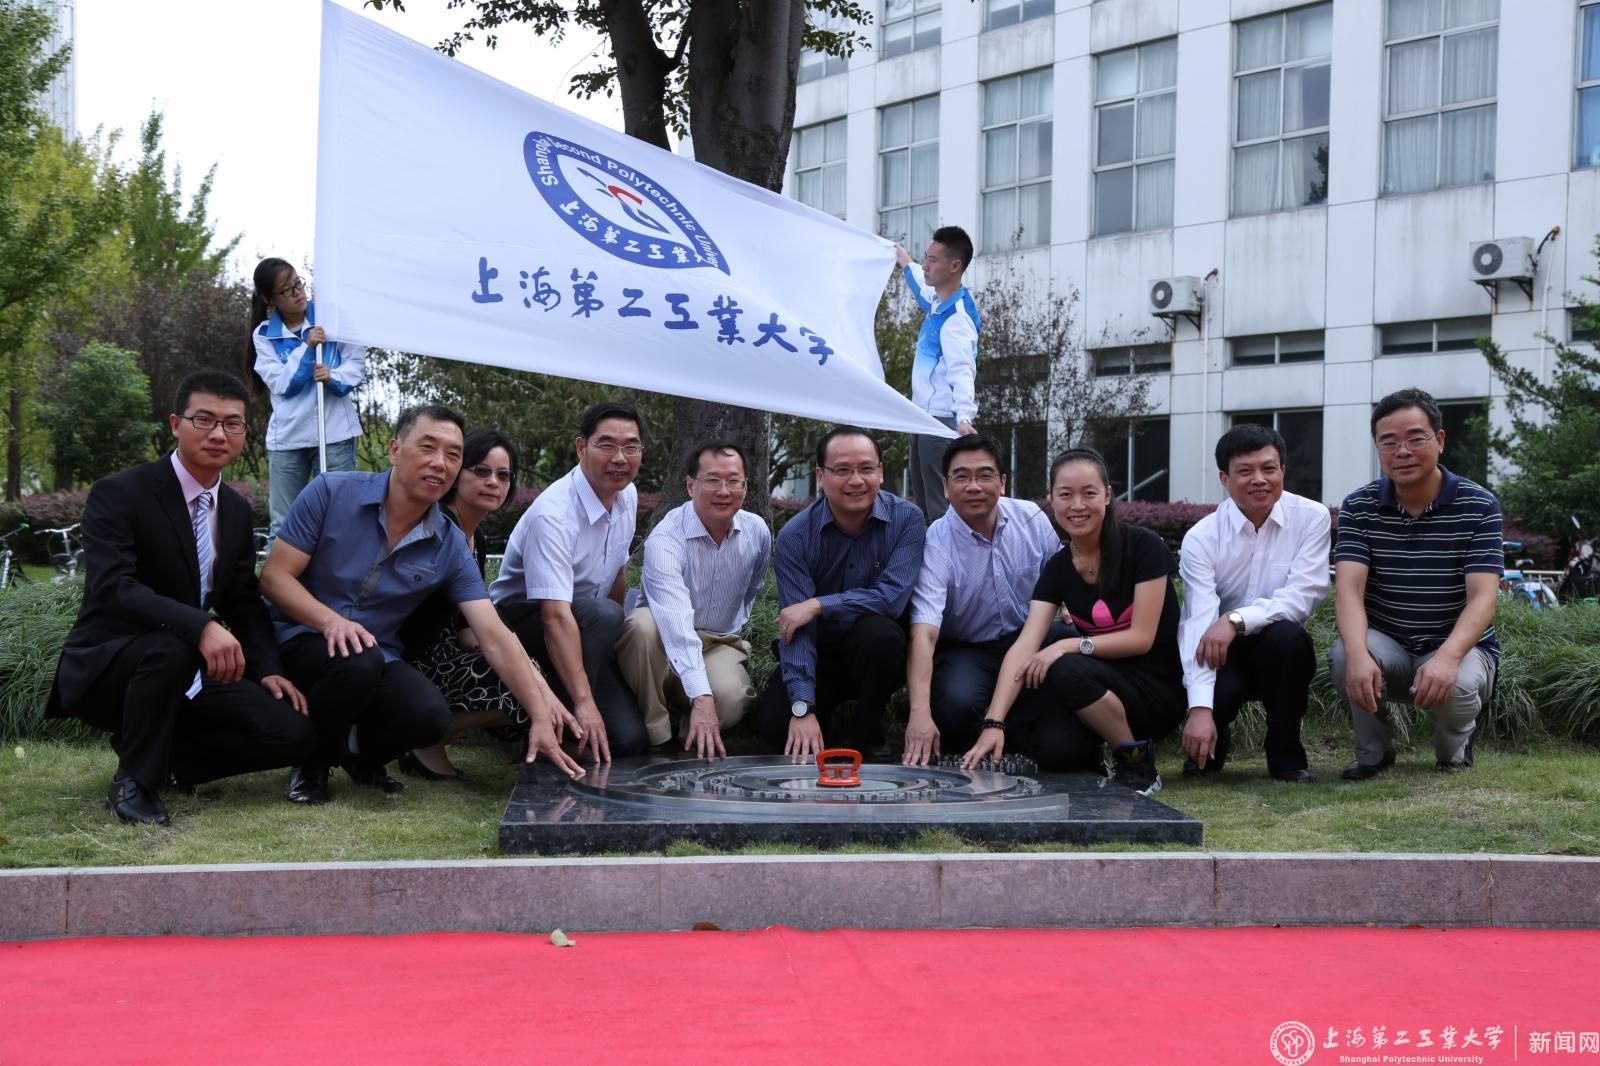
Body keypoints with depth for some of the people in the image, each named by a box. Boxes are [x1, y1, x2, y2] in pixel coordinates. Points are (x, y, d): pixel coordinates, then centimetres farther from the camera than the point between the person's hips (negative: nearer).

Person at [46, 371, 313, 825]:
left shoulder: (236, 510, 7)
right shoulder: (119, 493, -15)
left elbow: (244, 602, 12)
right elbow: (112, 588, -29)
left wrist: (267, 669, -6)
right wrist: (200, 627, -43)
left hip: (189, 676, 6)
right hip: (105, 668, -6)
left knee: (292, 733, -13)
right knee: (171, 648, -40)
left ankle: (160, 757, 8)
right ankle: (134, 780, -17)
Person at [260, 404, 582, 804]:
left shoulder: (450, 547, -4)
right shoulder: (331, 493, -11)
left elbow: (494, 636, -9)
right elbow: (275, 576, -10)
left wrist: (541, 718, -19)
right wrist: (331, 621, -29)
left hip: (380, 657, 3)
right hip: (303, 642, -2)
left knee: (430, 716, -28)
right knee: (359, 661, -37)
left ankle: (359, 754, 8)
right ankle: (313, 762, -5)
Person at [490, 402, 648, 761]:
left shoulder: (627, 496, -2)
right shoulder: (554, 514, -28)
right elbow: (556, 616, -36)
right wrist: (584, 702, -43)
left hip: (582, 625, 7)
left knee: (629, 738, -12)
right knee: (603, 614, -37)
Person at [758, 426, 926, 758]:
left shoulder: (906, 519, -14)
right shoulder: (795, 536, -13)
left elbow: (893, 597, -25)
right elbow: (795, 626, -20)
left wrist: (818, 605, -28)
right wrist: (803, 708, -29)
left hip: (878, 652, -1)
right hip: (819, 653, 1)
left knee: (877, 631, -35)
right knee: (775, 725, -21)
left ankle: (867, 736, -10)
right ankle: (825, 712, 15)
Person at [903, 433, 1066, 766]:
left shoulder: (1032, 518, -5)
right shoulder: (935, 545, -19)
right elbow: (923, 632, -31)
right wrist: (919, 712, -43)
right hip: (965, 651, -4)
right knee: (954, 704, -36)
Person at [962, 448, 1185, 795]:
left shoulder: (1143, 547, -12)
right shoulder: (1058, 567, 0)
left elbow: (1141, 637, -14)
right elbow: (1024, 646, -12)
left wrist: (1071, 646, -27)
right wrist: (994, 723, -25)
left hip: (1159, 691, -4)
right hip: (1100, 683, 4)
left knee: (1067, 671, -32)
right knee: (1055, 747, -28)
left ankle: (1138, 763, -11)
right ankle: (1091, 754, 9)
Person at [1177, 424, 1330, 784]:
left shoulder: (1312, 517, -8)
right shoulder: (1201, 538, -11)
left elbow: (1303, 596, -17)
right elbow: (1199, 623, -22)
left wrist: (1236, 619, -32)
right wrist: (1200, 709, -34)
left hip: (1281, 653, 1)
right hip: (1223, 656, -1)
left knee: (1285, 634, -33)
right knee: (1220, 691, -33)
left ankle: (1285, 754, -10)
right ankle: (1211, 746, 6)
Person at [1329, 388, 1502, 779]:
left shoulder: (1479, 506, -10)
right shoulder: (1359, 507, -5)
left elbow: (1482, 598, -19)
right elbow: (1349, 589, -18)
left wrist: (1447, 657, -39)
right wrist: (1358, 654, -39)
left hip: (1460, 646, -1)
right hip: (1386, 647, 1)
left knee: (1457, 687, -35)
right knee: (1342, 655, -32)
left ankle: (1454, 749, 5)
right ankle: (1374, 749, -2)